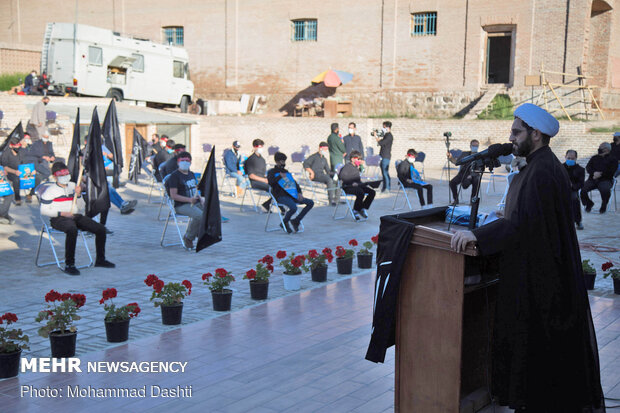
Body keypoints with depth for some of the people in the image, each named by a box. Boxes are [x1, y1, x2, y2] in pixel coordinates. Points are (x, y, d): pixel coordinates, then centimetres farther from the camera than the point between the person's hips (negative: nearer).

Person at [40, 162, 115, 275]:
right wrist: (62, 213, -15)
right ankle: (69, 265, -34)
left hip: (76, 216, 6)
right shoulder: (50, 190, 3)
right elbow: (43, 210, -4)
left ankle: (100, 259, 6)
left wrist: (78, 195, -1)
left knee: (101, 229, -10)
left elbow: (81, 207, 18)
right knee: (72, 230, -41)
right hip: (59, 219, -6)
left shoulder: (73, 186, 18)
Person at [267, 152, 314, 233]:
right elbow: (270, 182, -14)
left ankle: (296, 221, -2)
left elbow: (295, 183, 25)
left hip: (292, 196, 7)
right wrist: (280, 176, -11)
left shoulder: (286, 172, 26)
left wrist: (299, 192, 8)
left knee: (311, 203, -6)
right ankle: (284, 223, -5)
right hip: (281, 196, -7)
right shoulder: (272, 172, 7)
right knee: (293, 208, -34)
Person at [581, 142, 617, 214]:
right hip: (592, 179, 4)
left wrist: (600, 174, -15)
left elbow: (611, 172, -2)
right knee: (583, 189, -24)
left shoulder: (612, 159, 12)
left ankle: (604, 206, -8)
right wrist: (594, 173, -12)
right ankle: (589, 203, 6)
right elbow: (588, 167, 9)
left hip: (605, 180, -4)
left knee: (605, 190, -37)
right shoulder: (594, 158, 24)